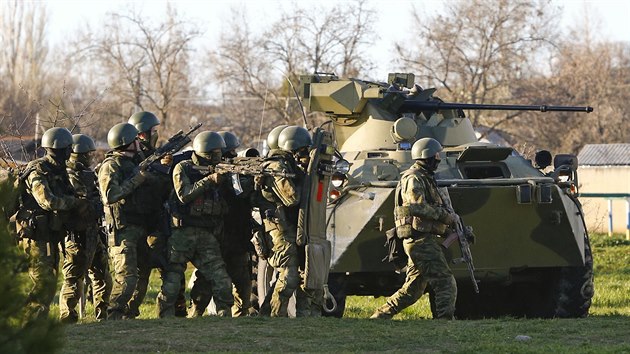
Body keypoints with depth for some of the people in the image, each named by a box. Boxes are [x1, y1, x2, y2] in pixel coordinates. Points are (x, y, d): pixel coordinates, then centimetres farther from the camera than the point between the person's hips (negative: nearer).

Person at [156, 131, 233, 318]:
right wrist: (209, 180, -22)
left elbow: (224, 209, 12)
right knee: (171, 285, -4)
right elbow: (184, 195, -16)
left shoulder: (217, 172, 14)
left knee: (222, 283, -5)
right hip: (182, 234, -4)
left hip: (207, 237, 4)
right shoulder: (183, 169, 0)